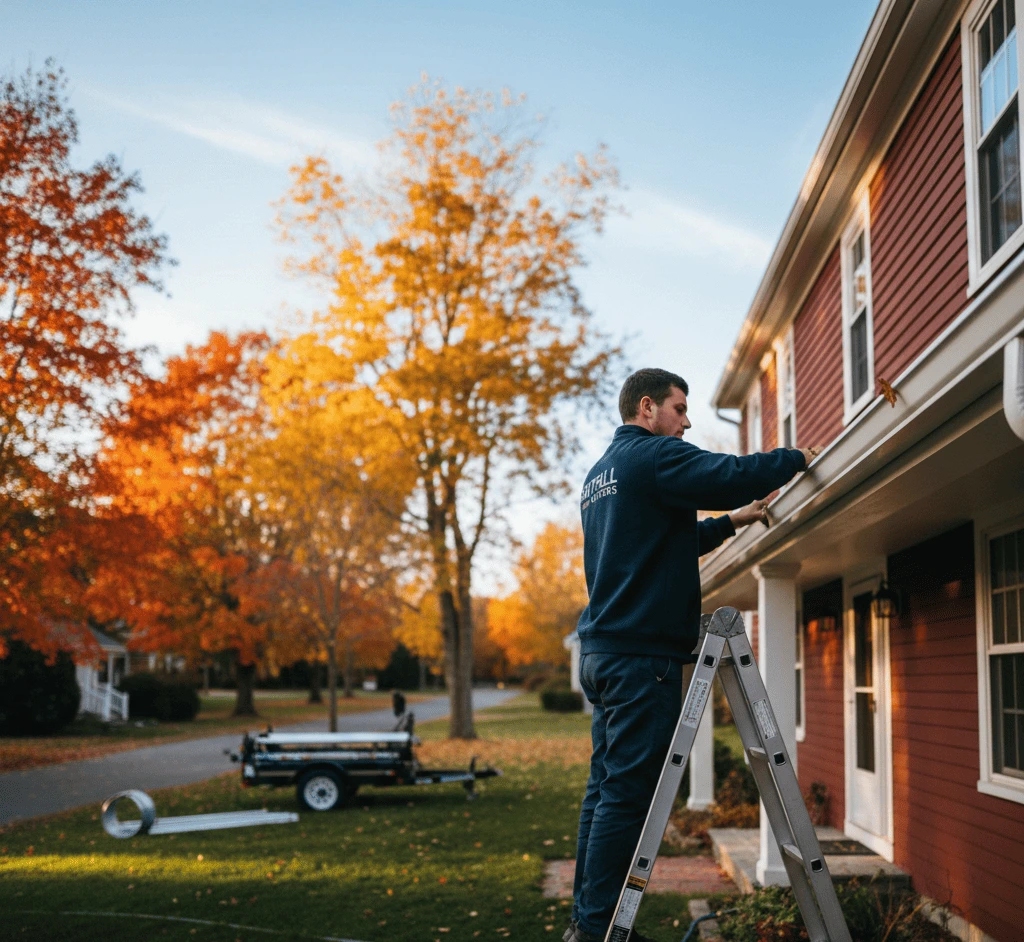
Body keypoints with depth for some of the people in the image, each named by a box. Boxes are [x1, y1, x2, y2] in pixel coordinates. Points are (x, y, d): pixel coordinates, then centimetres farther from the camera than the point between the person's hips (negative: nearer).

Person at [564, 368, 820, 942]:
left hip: (603, 652, 10)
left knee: (607, 788, 11)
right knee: (628, 793, -8)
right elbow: (731, 475, -19)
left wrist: (731, 521, 26)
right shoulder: (652, 455, -6)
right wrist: (797, 459, -2)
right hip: (642, 652, -10)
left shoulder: (598, 475, 23)